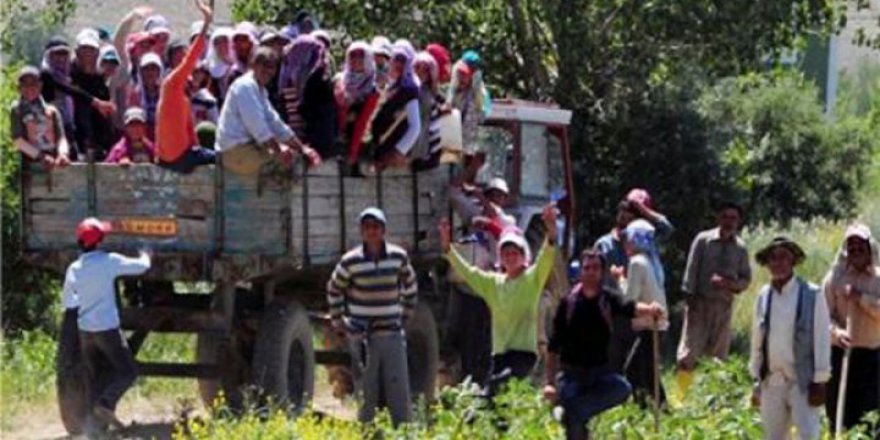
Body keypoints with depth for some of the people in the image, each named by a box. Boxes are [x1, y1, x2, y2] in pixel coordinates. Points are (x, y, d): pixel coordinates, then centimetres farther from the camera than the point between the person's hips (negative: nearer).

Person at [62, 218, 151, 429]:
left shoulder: (74, 269, 2)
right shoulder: (110, 261, -11)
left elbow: (68, 300, 13)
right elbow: (140, 267, 1)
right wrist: (145, 258, 23)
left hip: (85, 330, 5)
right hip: (107, 328, -5)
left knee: (94, 375, 13)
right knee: (127, 372, 1)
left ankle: (95, 420, 10)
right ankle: (105, 403, -19)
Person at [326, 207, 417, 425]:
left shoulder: (398, 256, 1)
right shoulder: (351, 261, -6)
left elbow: (409, 285, 19)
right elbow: (334, 290, 10)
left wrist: (405, 314, 17)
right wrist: (338, 321, 9)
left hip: (392, 334, 2)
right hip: (362, 337, -2)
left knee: (399, 391, 2)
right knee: (366, 394, 1)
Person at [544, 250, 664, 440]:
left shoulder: (608, 300, -1)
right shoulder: (568, 303, -3)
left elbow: (629, 308, -24)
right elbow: (554, 346, -1)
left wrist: (648, 310, -49)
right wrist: (549, 382, -7)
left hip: (599, 371, 1)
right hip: (571, 373, -1)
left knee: (623, 388, -29)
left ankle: (573, 412, -18)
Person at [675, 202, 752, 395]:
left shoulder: (740, 248, 8)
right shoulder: (703, 240, 1)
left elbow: (746, 279, 10)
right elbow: (691, 270, -1)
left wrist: (729, 284, -11)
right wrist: (690, 297, -8)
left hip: (724, 305, 3)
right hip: (700, 302, -3)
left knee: (718, 354, 5)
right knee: (689, 351, -8)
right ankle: (681, 392, -6)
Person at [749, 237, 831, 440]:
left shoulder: (811, 295, -6)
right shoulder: (763, 296, 8)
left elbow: (822, 339, -6)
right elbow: (757, 340, 13)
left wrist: (819, 381, -9)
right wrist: (756, 380, 14)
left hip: (802, 381, -5)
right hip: (772, 382, 5)